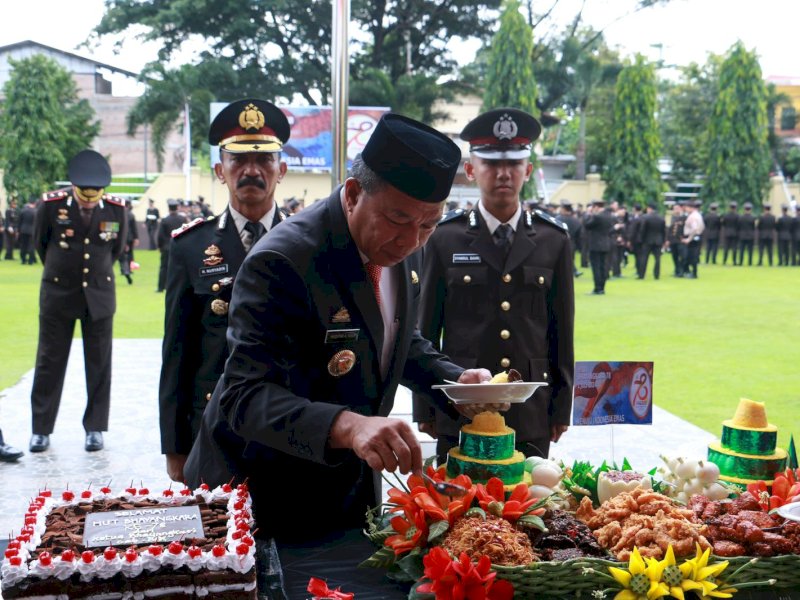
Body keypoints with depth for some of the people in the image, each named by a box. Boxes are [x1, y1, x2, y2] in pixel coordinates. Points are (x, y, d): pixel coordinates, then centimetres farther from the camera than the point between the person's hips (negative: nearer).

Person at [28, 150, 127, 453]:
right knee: (49, 362, 5)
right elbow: (40, 241, 6)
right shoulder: (51, 203, -12)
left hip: (99, 294, 1)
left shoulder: (116, 208, -8)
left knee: (99, 363, 4)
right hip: (58, 293, -1)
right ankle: (41, 429, 15)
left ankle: (95, 428, 14)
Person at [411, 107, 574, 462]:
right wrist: (424, 409, 3)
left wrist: (561, 408, 7)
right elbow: (426, 329, 3)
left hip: (532, 418, 1)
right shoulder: (444, 239, 0)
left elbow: (562, 331, 7)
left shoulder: (554, 241, 4)